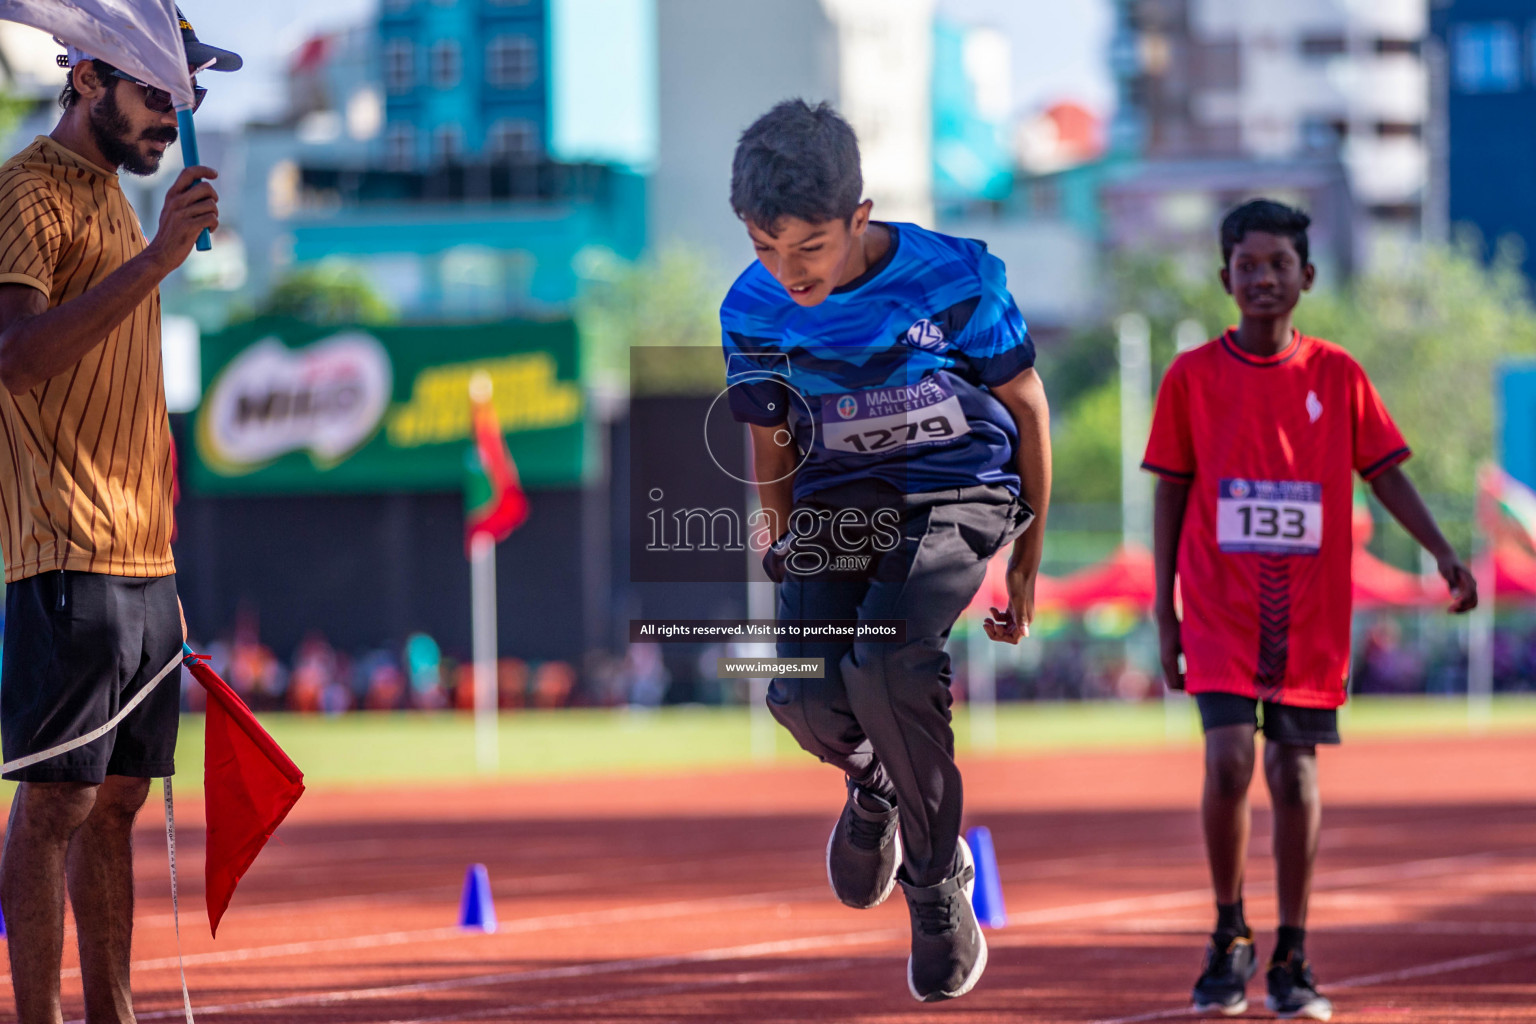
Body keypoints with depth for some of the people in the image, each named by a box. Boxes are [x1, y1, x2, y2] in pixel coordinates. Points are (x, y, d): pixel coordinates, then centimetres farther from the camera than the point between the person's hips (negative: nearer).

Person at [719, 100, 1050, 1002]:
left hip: (957, 497, -3)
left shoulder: (953, 281, -15)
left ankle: (939, 882, -10)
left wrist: (1028, 561, 4)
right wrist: (787, 556, 19)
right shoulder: (754, 311, -6)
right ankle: (873, 783, 17)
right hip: (835, 505, 4)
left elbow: (1027, 409, -1)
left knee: (888, 665, -32)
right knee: (805, 694, -23)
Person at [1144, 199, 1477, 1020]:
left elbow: (1385, 473, 5)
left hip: (1310, 615, 1)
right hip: (1220, 610, -1)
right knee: (1228, 761, -15)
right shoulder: (1192, 377, 1)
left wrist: (1442, 552, -10)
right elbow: (1170, 495, 5)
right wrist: (1163, 611, 2)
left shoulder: (1337, 376, 3)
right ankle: (1229, 937, 5)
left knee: (1295, 774, 3)